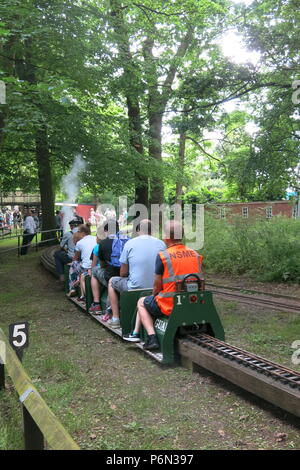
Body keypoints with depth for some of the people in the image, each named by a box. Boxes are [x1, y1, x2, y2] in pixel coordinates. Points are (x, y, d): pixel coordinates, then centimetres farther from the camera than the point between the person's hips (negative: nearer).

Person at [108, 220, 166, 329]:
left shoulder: (130, 243, -6)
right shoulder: (161, 244, 0)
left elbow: (123, 273, 0)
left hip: (135, 288, -3)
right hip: (157, 288, 4)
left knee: (112, 281, 25)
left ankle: (115, 318, 23)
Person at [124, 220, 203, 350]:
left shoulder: (163, 256, -12)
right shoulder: (196, 255, 3)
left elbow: (157, 286, -5)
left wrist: (155, 296, 16)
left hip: (170, 305, -6)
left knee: (142, 302, 23)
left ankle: (152, 338, 10)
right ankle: (136, 333, 33)